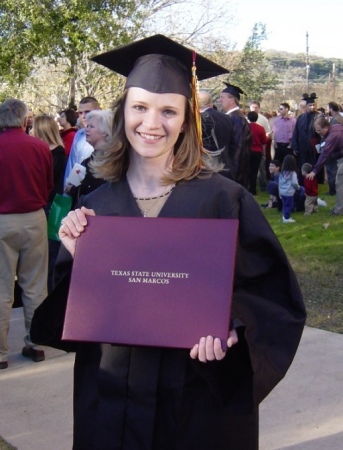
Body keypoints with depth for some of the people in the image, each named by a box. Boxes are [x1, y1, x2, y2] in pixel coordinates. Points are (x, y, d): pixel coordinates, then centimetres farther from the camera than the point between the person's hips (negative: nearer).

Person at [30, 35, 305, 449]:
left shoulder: (223, 199, -9)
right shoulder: (93, 207, 0)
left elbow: (272, 290, -6)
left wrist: (230, 328, -24)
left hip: (201, 397, -2)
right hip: (112, 396, 3)